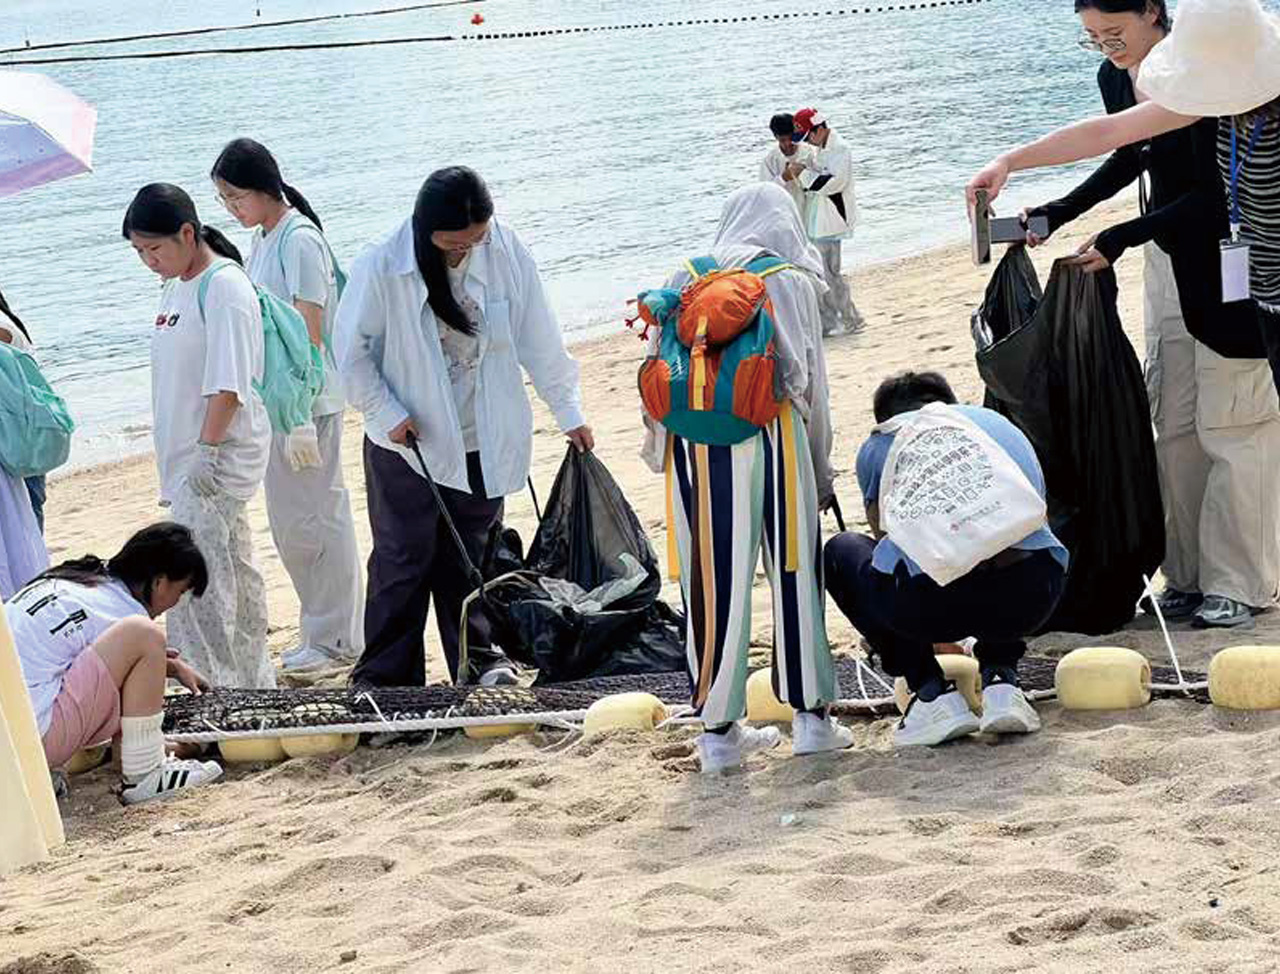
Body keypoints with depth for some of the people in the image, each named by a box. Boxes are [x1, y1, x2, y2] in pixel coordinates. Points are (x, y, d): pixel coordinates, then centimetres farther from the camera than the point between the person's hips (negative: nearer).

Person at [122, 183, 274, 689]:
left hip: (220, 453, -9)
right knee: (232, 568, 15)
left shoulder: (224, 288, -14)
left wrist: (208, 448, -24)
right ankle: (253, 680, 22)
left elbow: (227, 382, -20)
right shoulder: (176, 286, 14)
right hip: (188, 455, 9)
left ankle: (212, 680, -13)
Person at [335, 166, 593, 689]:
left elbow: (539, 338, 1)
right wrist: (387, 414, -12)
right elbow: (351, 351, -6)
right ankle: (385, 675, 8)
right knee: (404, 560, 0)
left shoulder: (506, 254, -7)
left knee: (468, 557, 11)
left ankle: (478, 660, 21)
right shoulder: (383, 267, -16)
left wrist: (569, 412, 5)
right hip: (408, 446, -3)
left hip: (482, 444, 3)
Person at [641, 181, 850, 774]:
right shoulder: (793, 283, 9)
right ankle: (811, 715, 14)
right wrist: (822, 473, 18)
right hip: (773, 434, -1)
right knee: (795, 574, 9)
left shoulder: (684, 284, 13)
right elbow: (813, 383, 10)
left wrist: (661, 450, 18)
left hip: (694, 442, 1)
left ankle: (719, 731, 10)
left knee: (715, 583, 5)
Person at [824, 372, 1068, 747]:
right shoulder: (999, 422, 33)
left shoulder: (880, 443, 24)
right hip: (1034, 596, 4)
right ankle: (1001, 678, 16)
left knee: (841, 552, 29)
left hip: (930, 601, -3)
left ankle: (932, 692, 14)